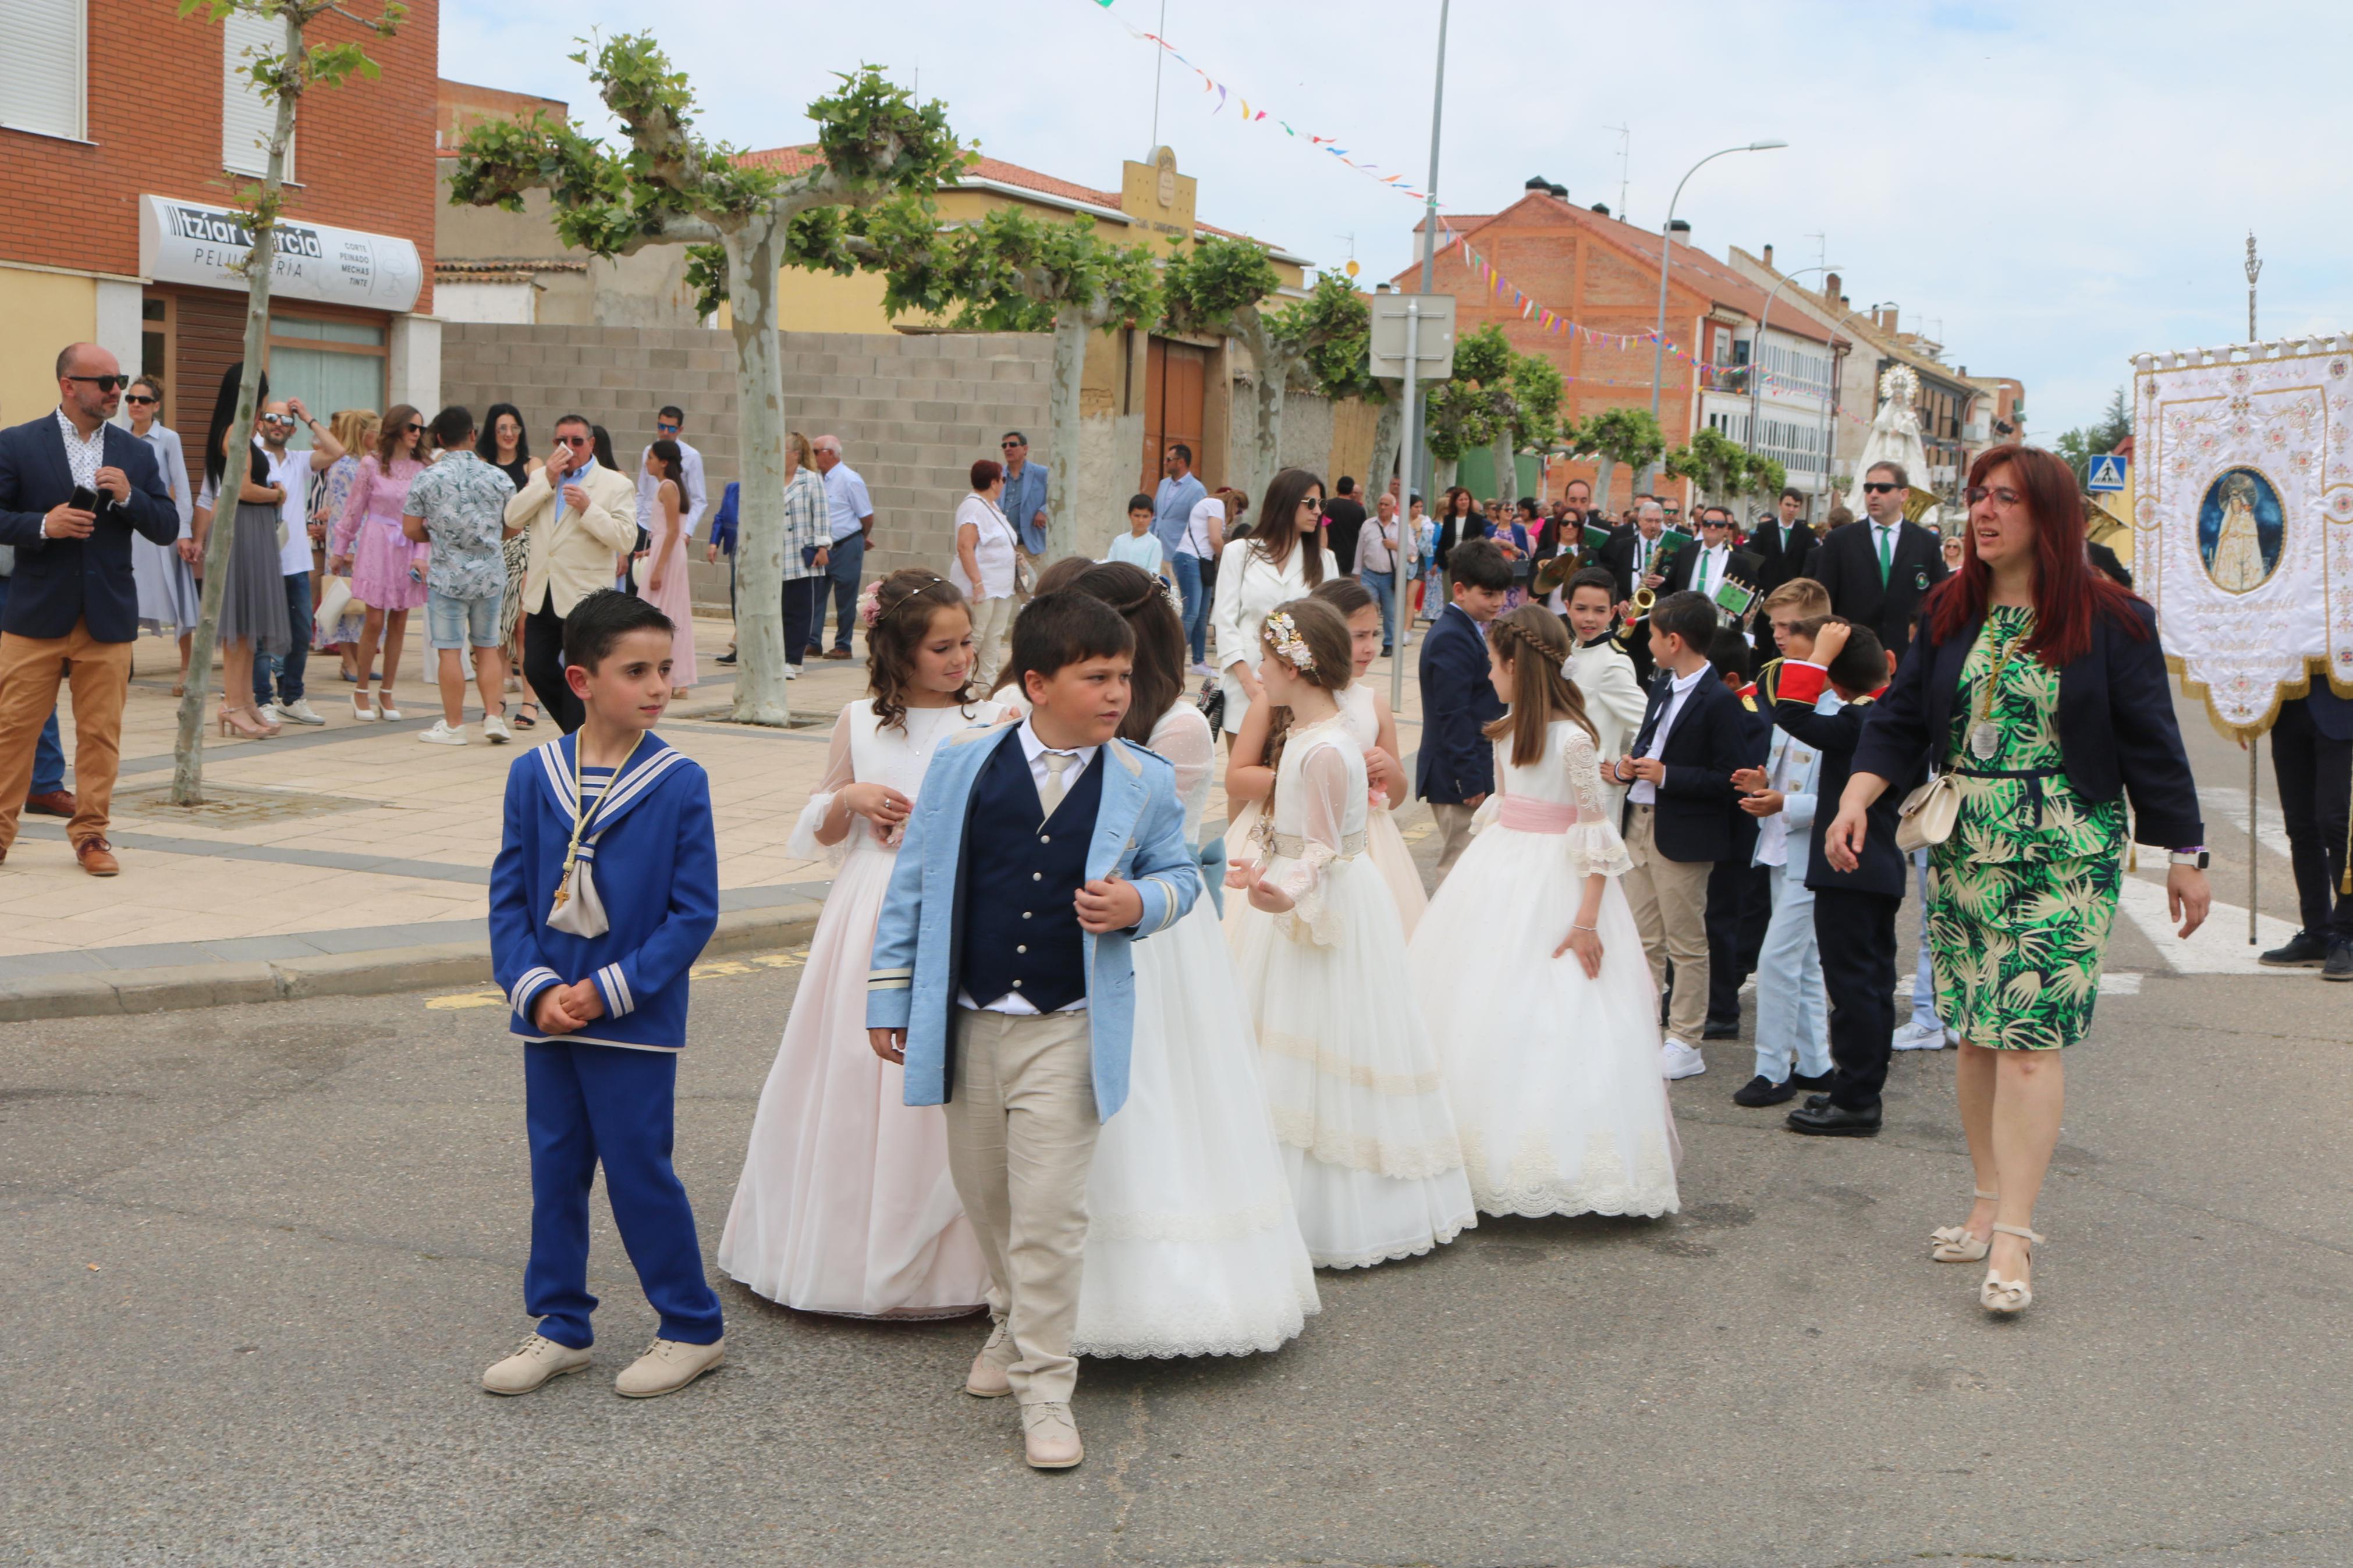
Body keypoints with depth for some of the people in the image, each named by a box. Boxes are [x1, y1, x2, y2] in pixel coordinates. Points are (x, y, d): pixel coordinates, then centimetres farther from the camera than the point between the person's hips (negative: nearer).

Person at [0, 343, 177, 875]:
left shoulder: (136, 453, 8)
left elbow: (167, 529, 6)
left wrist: (128, 497, -11)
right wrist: (44, 526, -18)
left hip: (109, 616, 2)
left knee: (101, 732, 5)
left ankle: (90, 833, 15)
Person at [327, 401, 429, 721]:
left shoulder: (422, 469, 5)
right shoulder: (371, 464, -1)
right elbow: (354, 509, 4)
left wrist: (420, 556, -6)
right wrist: (339, 550, 7)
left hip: (408, 549, 3)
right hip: (376, 546, -3)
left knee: (399, 622, 4)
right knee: (375, 621, -6)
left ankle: (386, 693, 14)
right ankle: (361, 692, 7)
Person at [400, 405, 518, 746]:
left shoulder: (428, 478, -6)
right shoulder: (498, 477, -1)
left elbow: (411, 530, -4)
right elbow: (515, 526, 8)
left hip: (448, 574, -2)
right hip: (490, 574, 3)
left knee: (449, 650, 2)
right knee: (488, 647, 13)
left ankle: (453, 725, 6)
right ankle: (494, 717, 8)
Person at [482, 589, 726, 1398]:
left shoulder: (680, 782, -9)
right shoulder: (534, 774, 0)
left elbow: (694, 912, -9)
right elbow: (508, 895, 3)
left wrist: (607, 991, -14)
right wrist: (535, 989, -10)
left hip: (635, 1021, -4)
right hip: (548, 1016, 4)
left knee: (638, 1170, 2)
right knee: (555, 1169, 13)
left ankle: (692, 1326, 18)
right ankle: (560, 1325, 28)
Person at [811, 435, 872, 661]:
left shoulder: (849, 479, -13)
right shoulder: (817, 478, 7)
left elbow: (867, 517, -7)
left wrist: (861, 538, 7)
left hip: (846, 547, -7)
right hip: (823, 547, 7)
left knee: (845, 600, 2)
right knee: (815, 595, 4)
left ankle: (843, 647, 9)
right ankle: (813, 644, 7)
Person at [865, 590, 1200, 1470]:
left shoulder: (1145, 782, -3)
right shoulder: (963, 764, -1)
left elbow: (1179, 873, 10)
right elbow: (914, 881, 5)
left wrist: (1142, 903, -14)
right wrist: (889, 996, 6)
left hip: (1070, 1034, -2)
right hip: (968, 1026, 3)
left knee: (1048, 1213, -6)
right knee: (983, 1194, 17)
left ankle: (1044, 1388, 6)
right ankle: (1015, 1321, 43)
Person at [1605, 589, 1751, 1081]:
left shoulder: (1719, 702, -16)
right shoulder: (1664, 686, 12)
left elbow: (1730, 779, -20)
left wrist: (1666, 776, -22)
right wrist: (1627, 765, 2)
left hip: (1682, 836, -8)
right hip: (1641, 823, 9)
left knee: (1686, 944, 3)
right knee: (1643, 939, 14)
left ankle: (1685, 1044, 12)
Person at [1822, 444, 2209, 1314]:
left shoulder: (2111, 620, -4)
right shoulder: (1950, 614, 7)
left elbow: (2150, 743, 0)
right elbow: (1900, 720, 7)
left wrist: (2185, 856, 3)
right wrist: (1855, 800, -9)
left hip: (2065, 858, -4)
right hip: (1961, 850, 5)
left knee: (2028, 1036, -10)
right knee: (1974, 1034, 8)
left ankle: (2013, 1235, -8)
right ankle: (1990, 1201, 21)